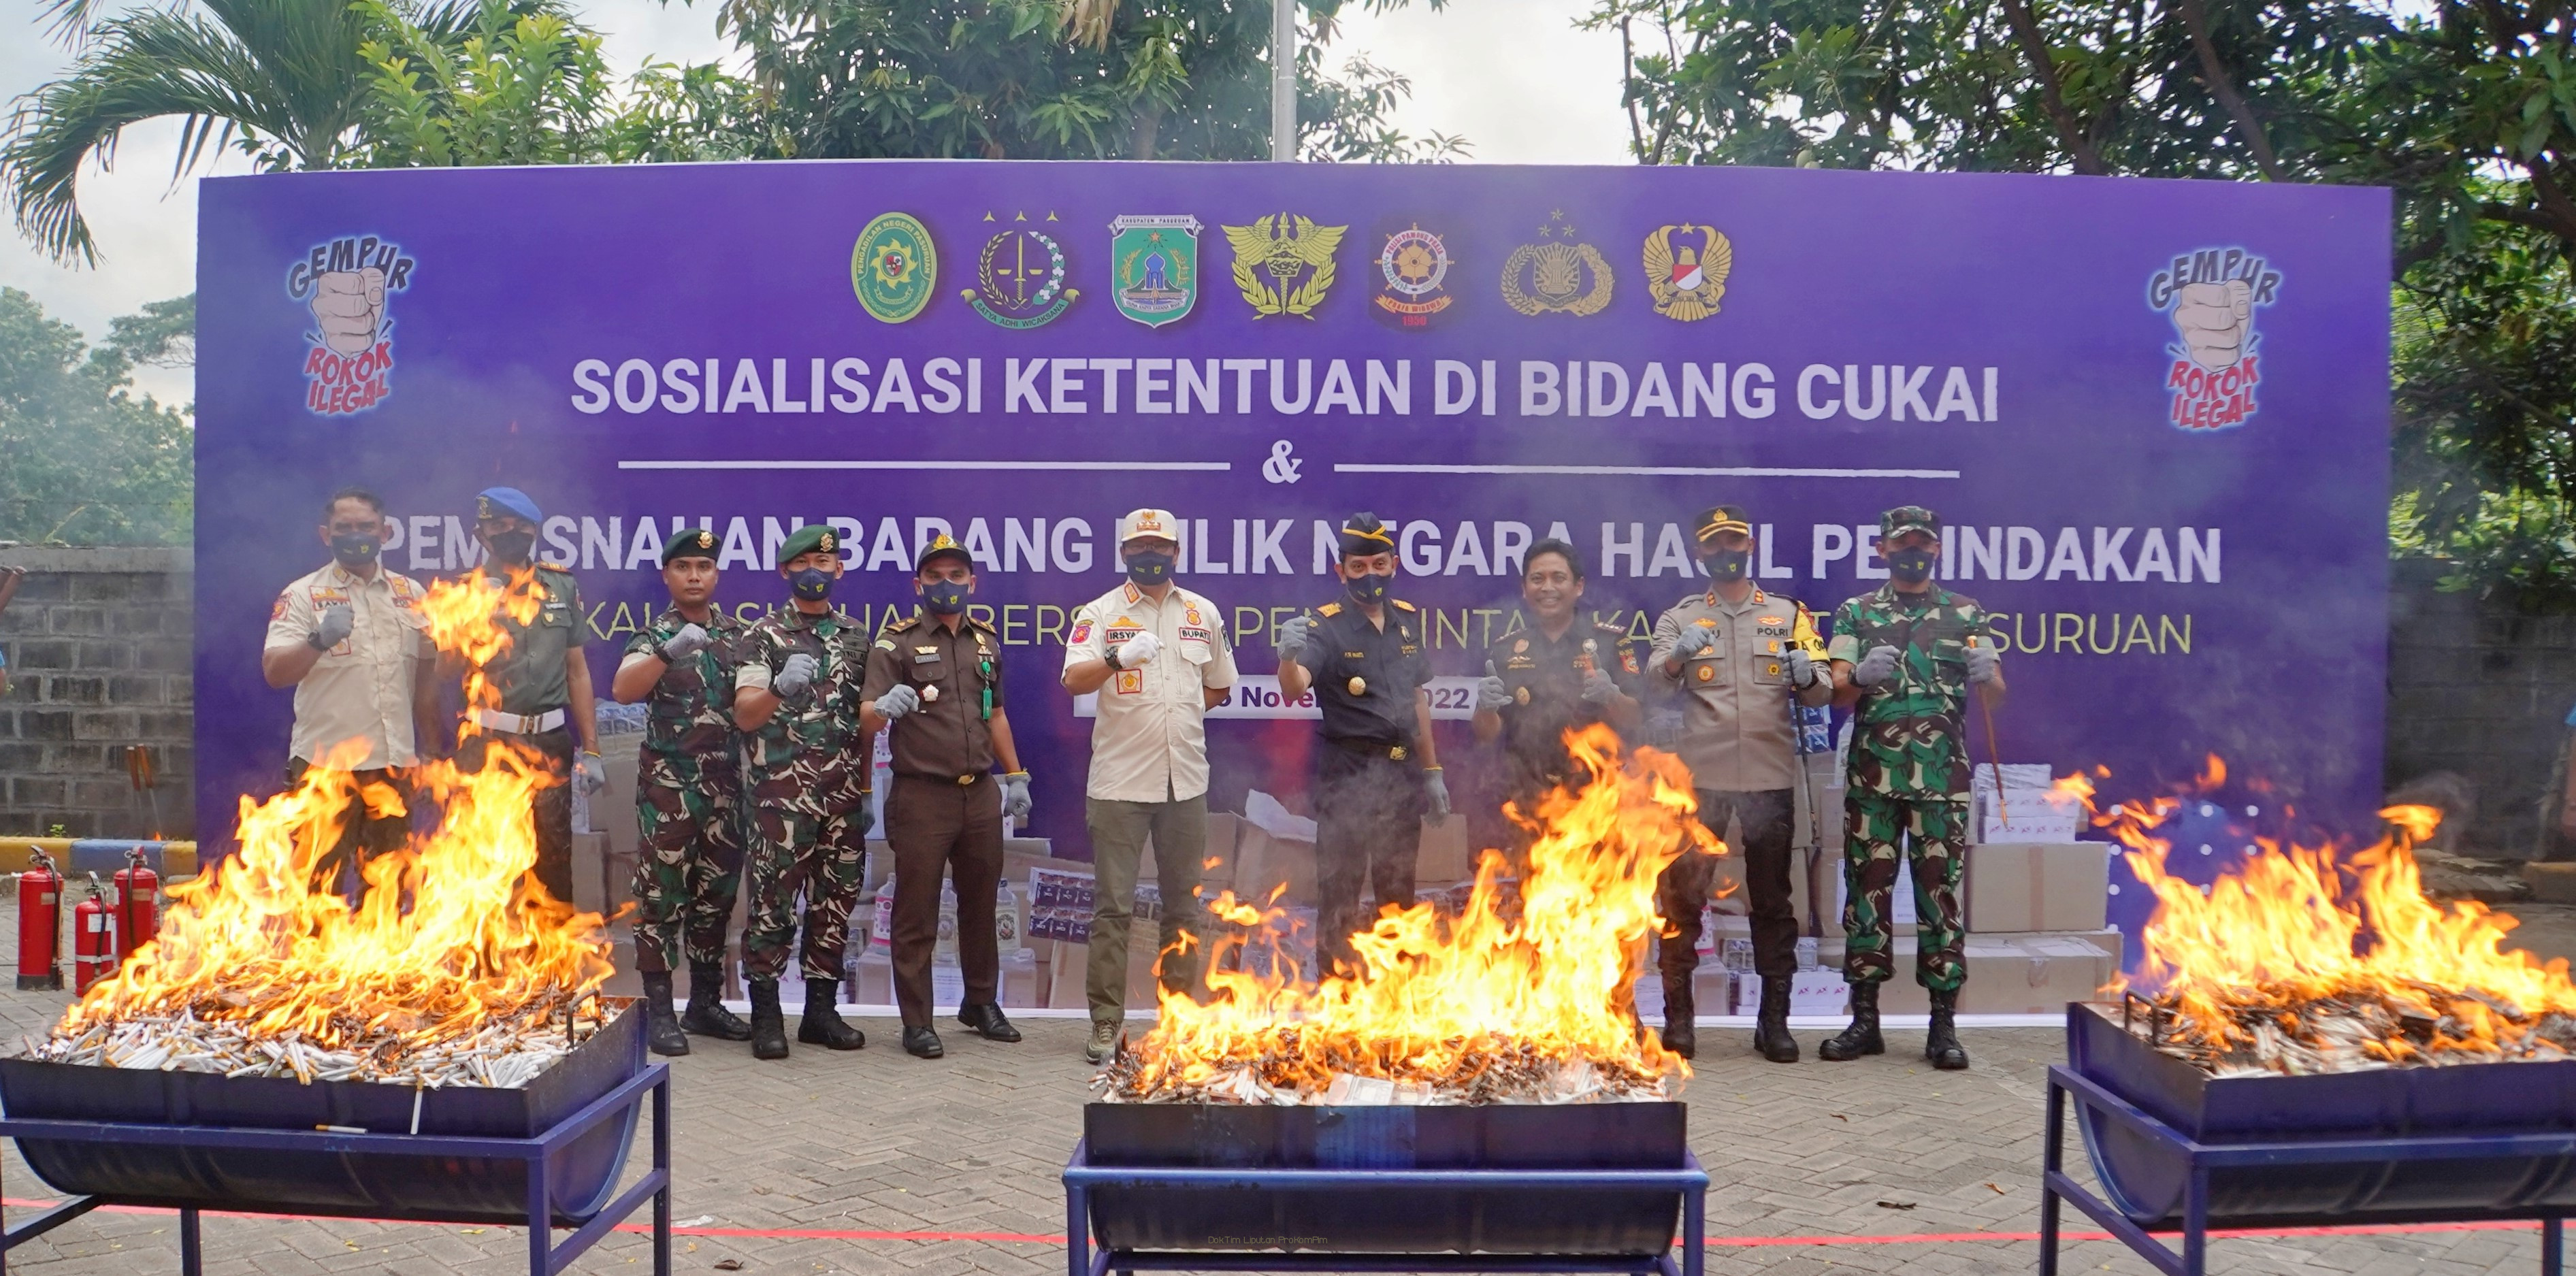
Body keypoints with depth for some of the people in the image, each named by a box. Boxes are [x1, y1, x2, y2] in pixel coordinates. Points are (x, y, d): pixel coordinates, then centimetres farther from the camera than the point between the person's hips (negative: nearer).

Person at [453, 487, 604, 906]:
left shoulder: (562, 587, 8)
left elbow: (577, 669, 10)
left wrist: (590, 748, 7)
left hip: (550, 745, 1)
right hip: (484, 745, -1)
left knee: (554, 860, 6)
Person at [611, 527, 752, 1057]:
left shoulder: (736, 634, 11)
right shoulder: (656, 635, -2)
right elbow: (622, 690, -21)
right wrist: (670, 652, -34)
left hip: (725, 784, 5)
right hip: (668, 784, -4)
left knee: (717, 893, 10)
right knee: (663, 893, -2)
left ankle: (706, 1002, 21)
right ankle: (658, 1008, 5)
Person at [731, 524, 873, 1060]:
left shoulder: (856, 636, 13)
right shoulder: (764, 635, 0)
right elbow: (744, 715, -9)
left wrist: (866, 790, 14)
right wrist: (780, 689, -30)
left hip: (842, 797, 4)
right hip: (783, 796, -4)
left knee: (836, 902, 8)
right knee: (773, 904, -2)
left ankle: (821, 1010, 18)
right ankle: (766, 1015, 7)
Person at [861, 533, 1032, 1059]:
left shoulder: (987, 641, 13)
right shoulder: (897, 641, -3)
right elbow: (866, 716, -13)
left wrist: (1016, 775, 19)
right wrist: (884, 708, -35)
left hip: (981, 794, 5)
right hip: (922, 795, -5)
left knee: (981, 904, 14)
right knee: (916, 915, 1)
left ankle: (982, 1003, 29)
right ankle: (916, 1022, 9)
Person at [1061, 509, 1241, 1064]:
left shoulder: (1204, 614, 11)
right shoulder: (1100, 614, -1)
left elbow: (1220, 686, 21)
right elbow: (1074, 681, -17)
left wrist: (1182, 710, 8)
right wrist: (1117, 658, -34)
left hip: (1185, 781, 4)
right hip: (1119, 783, -3)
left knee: (1184, 903, 11)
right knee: (1113, 906, -1)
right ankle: (1105, 1021, 5)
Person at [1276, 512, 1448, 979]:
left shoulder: (1409, 620, 7)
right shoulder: (1326, 626, -10)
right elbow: (1294, 689, -28)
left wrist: (1431, 769, 16)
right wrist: (1289, 656, -49)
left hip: (1401, 773, 5)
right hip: (1347, 775, -5)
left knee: (1398, 889, 16)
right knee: (1340, 893, -1)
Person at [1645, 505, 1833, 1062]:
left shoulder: (1788, 614, 12)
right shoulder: (1679, 618, 10)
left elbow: (1823, 689, 4)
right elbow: (1656, 681, -6)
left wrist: (1807, 675, -19)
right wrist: (1677, 656, -28)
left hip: (1770, 776, 1)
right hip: (1699, 775, -1)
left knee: (1772, 900, 6)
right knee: (1683, 895, -1)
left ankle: (1774, 1019, 15)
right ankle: (1677, 1016, 9)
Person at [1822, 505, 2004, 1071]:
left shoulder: (1966, 614, 9)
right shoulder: (1856, 614, 10)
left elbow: (1996, 696, 4)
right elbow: (1838, 693, 1)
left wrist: (1985, 676, -20)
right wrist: (1861, 677, -22)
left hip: (1943, 778, 0)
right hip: (1871, 776, 1)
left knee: (1942, 893, 0)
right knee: (1867, 891, 3)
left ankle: (1943, 1024, 7)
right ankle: (1864, 1019, 11)